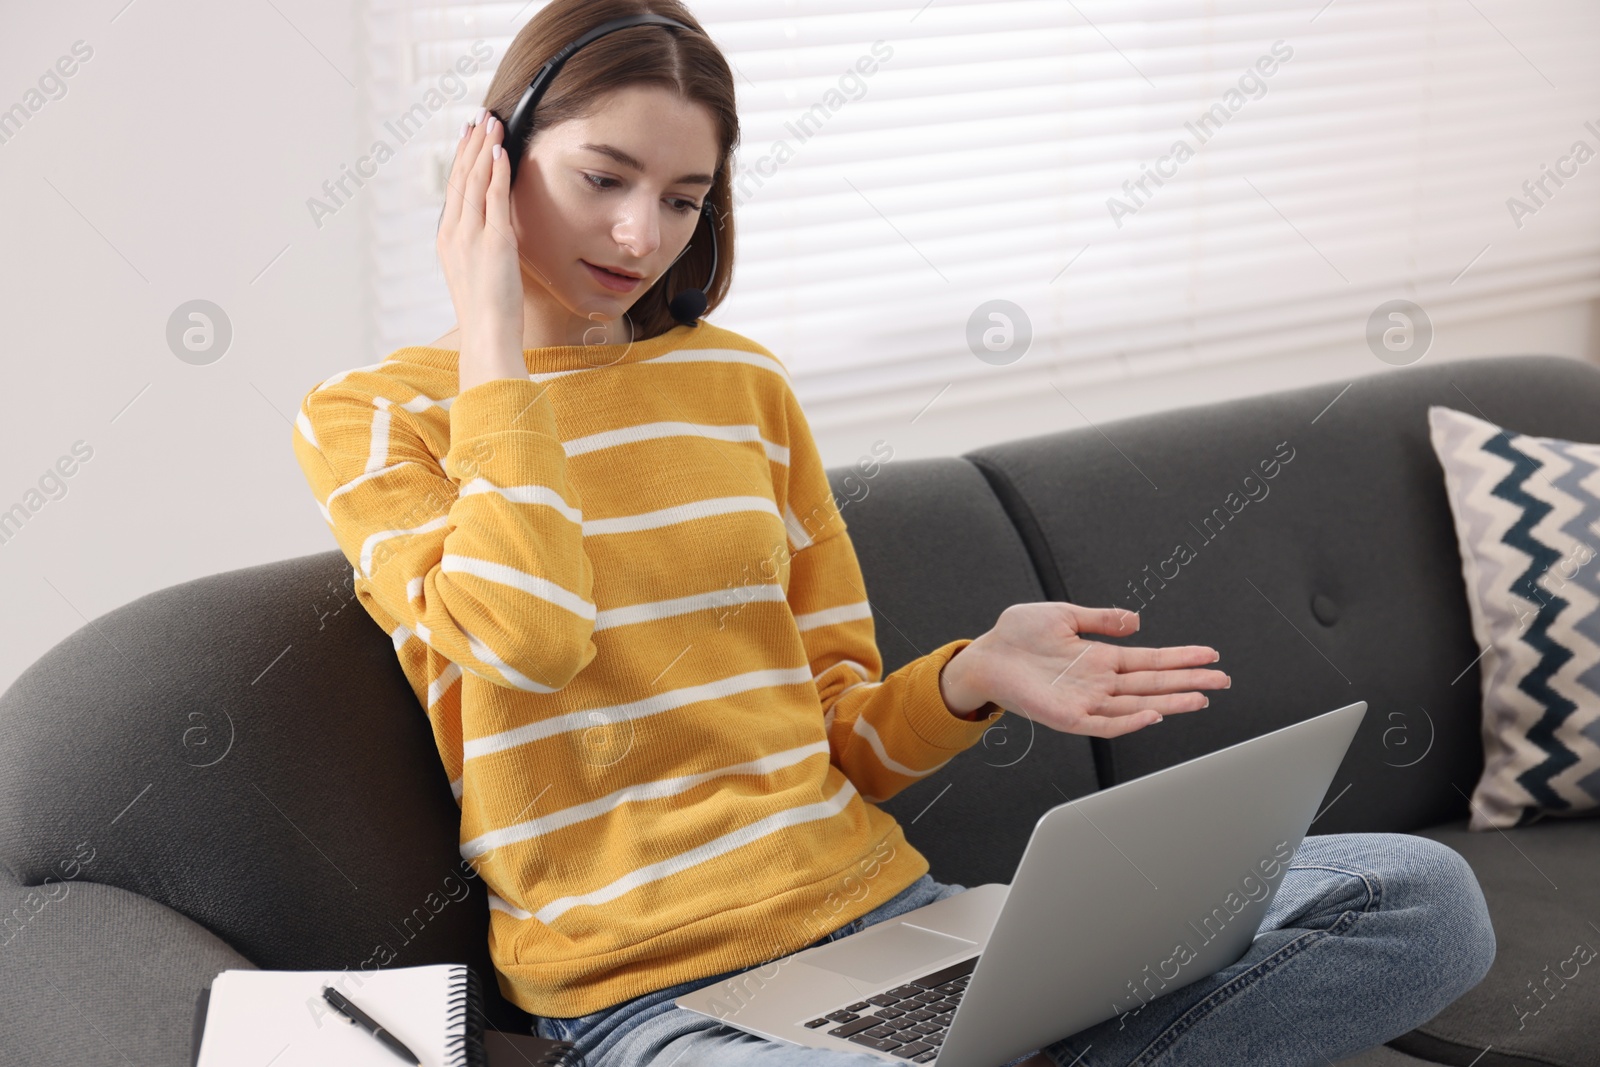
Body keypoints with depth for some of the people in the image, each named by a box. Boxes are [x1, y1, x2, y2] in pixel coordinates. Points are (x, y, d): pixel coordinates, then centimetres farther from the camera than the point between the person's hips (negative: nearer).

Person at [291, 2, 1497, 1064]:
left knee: (1423, 896, -9)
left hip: (884, 913, 7)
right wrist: (495, 339, -7)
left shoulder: (741, 381, 15)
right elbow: (528, 635, -18)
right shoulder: (368, 416, 3)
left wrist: (972, 677, -4)